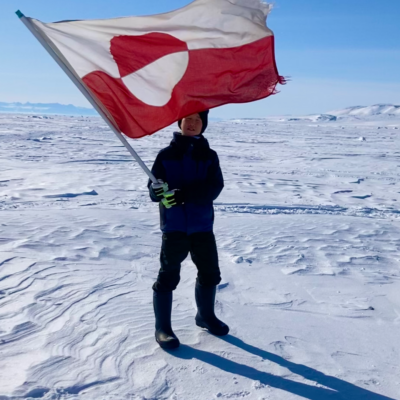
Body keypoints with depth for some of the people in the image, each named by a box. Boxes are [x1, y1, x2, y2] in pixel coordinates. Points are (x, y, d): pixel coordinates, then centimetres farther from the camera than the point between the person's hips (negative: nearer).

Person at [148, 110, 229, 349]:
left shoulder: (209, 156, 3)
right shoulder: (167, 155, 0)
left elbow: (214, 188, -12)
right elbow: (154, 190, -3)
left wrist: (183, 194, -26)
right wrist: (158, 190, -29)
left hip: (202, 224, 3)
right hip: (174, 225, -3)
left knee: (210, 273, 14)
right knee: (168, 276, -1)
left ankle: (206, 315, 37)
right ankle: (163, 327, 15)